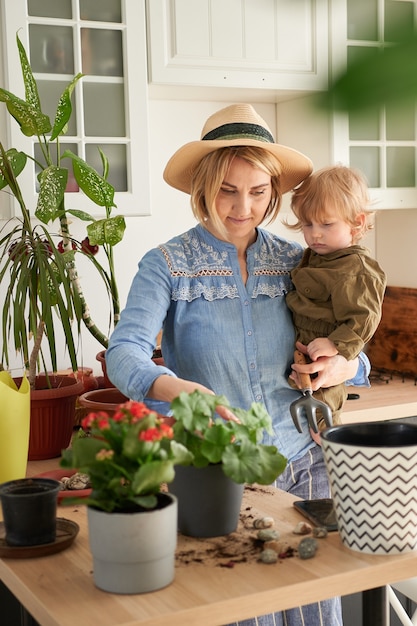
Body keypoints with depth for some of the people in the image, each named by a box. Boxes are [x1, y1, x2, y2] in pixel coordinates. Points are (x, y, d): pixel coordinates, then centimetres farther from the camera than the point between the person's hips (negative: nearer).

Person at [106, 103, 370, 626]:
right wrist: (175, 388, -40)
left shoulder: (295, 262, 4)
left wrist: (345, 366, -13)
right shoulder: (168, 265, -5)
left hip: (303, 463, 3)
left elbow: (355, 358, 11)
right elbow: (123, 353, -19)